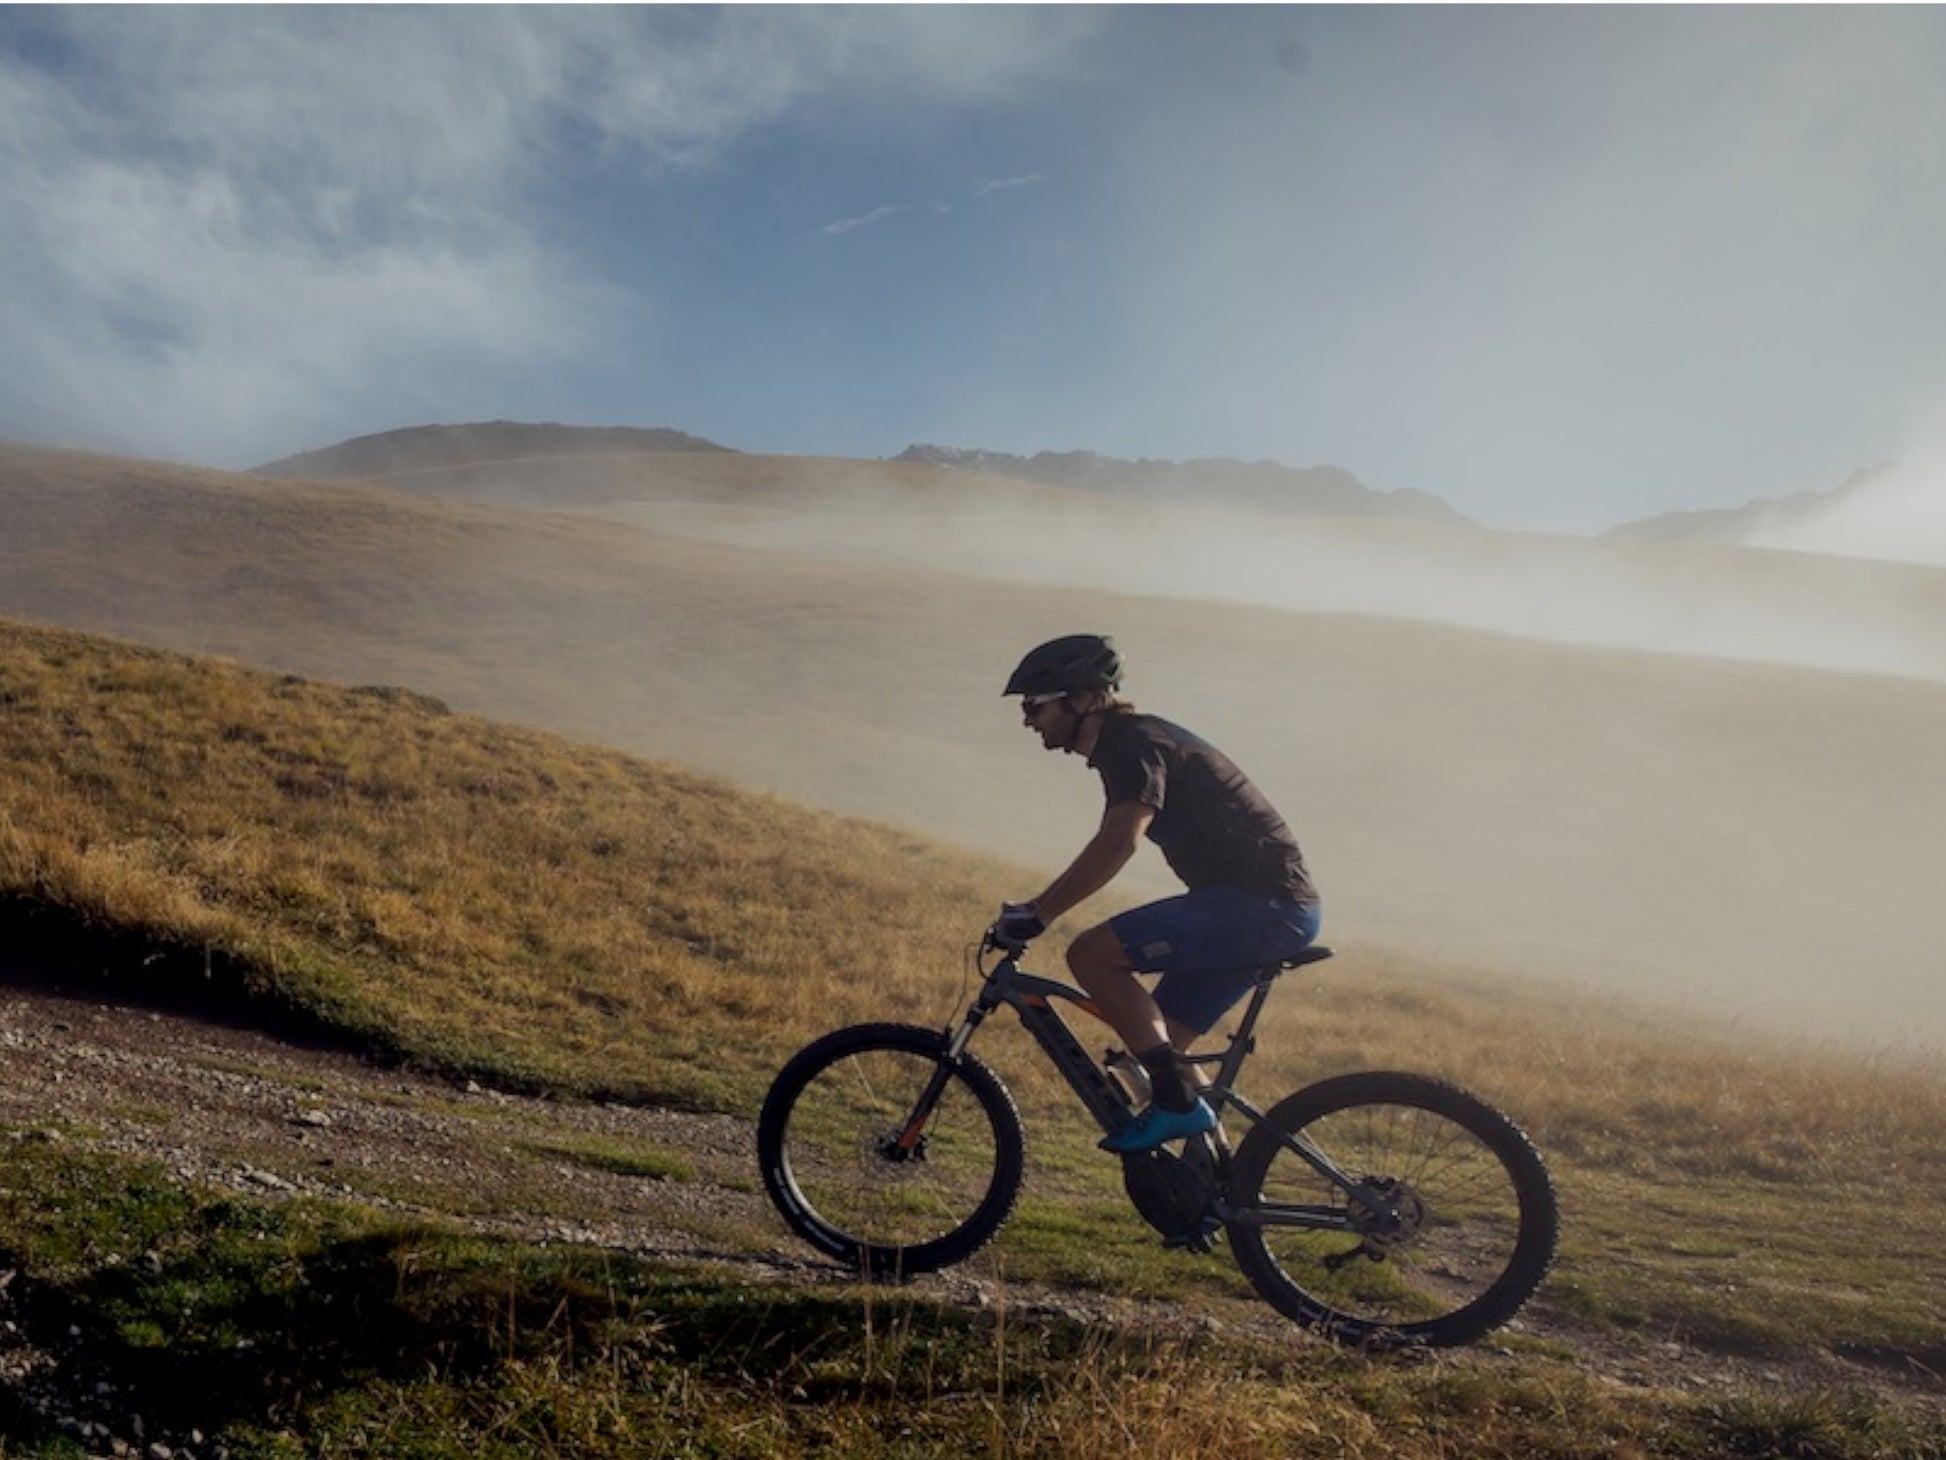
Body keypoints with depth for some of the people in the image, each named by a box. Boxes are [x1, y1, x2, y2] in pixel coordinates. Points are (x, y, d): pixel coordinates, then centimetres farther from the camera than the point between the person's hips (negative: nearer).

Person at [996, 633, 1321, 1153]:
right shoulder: (1128, 744, 18)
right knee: (1162, 1042, 12)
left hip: (1263, 903, -10)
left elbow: (1117, 844, -27)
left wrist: (1037, 915, -24)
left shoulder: (1133, 742, -13)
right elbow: (1111, 847, 25)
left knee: (1091, 955, -16)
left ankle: (1179, 1101, -10)